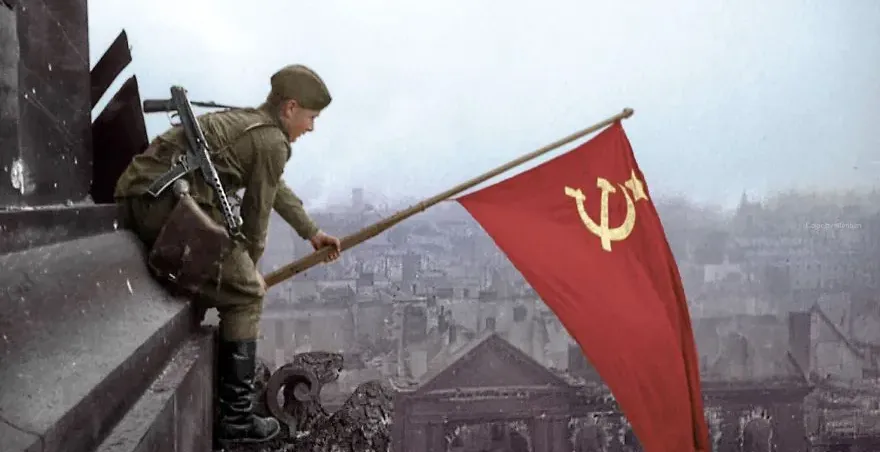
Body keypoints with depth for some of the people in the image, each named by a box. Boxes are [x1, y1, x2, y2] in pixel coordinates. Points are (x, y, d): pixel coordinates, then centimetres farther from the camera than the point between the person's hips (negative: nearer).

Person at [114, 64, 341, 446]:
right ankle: (235, 418, 5)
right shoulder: (272, 142, -6)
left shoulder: (245, 121, 24)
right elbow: (256, 211, 0)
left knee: (211, 283, 26)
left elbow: (277, 191, 37)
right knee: (244, 294, 0)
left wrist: (312, 232, 47)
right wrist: (249, 268, 17)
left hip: (139, 197, 10)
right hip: (169, 202, -10)